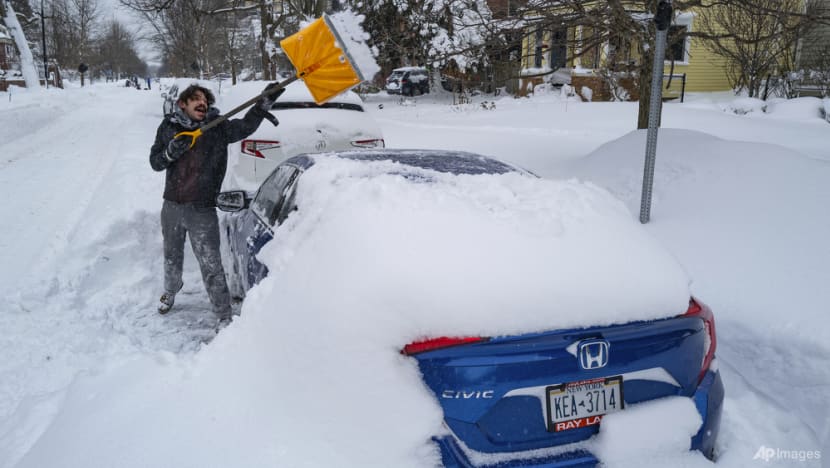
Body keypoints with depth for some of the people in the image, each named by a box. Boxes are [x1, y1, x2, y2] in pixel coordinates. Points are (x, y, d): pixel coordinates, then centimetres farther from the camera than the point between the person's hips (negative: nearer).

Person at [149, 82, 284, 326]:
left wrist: (264, 102, -40)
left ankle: (224, 316, 7)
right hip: (171, 207, 4)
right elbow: (155, 162, 6)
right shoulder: (168, 127, 2)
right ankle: (170, 291, 52)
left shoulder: (217, 128, -6)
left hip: (202, 210, -3)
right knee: (172, 257, 24)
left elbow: (245, 126, -24)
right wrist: (170, 152, -16)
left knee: (211, 265, -5)